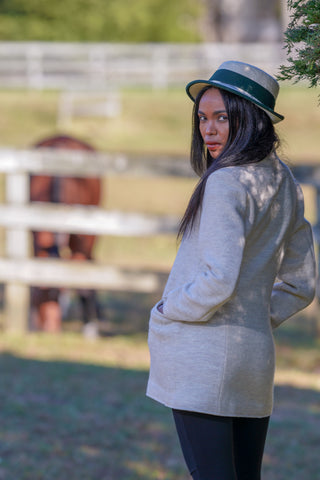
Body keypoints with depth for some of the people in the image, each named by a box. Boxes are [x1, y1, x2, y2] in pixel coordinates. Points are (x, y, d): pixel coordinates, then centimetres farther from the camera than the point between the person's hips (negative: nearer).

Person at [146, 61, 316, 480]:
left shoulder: (226, 182, -15)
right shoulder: (283, 183, 13)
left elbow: (218, 280, -22)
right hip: (256, 355, 9)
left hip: (202, 357, -9)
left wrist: (165, 312, -7)